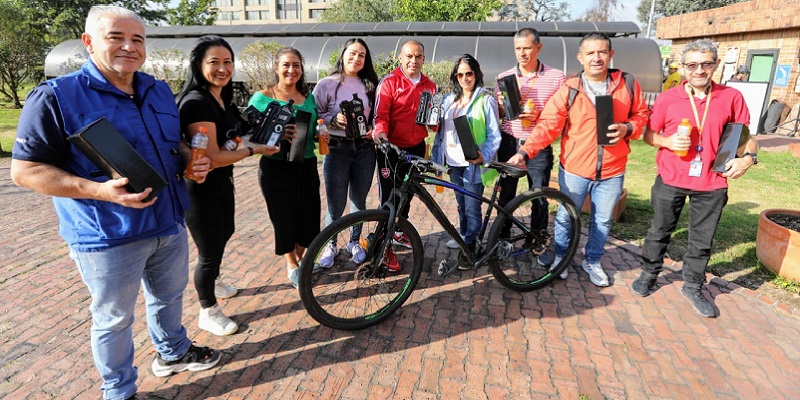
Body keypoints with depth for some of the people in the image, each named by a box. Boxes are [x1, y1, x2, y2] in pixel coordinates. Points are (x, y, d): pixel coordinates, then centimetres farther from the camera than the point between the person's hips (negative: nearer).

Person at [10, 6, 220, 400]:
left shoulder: (159, 91, 6)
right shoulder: (55, 96, -13)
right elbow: (25, 169, -13)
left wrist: (192, 160, -5)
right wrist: (101, 191, -28)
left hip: (170, 224, 6)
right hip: (108, 236, -5)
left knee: (169, 297, 24)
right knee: (113, 319, 13)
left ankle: (172, 352, 49)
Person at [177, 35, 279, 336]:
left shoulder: (221, 98, 4)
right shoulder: (196, 102, -25)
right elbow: (212, 158, -27)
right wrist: (253, 150, -18)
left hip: (222, 182, 10)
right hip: (201, 189, -10)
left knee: (224, 233, 28)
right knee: (209, 251, 4)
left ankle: (213, 282, 55)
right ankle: (208, 313, 27)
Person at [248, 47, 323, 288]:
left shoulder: (309, 97, 9)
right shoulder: (262, 98, -5)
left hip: (306, 165, 4)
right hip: (276, 168, -4)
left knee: (308, 213, 8)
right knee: (284, 216, 6)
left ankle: (301, 256, 34)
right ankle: (291, 264, 28)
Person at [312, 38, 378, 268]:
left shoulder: (369, 85, 10)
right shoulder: (326, 84, -2)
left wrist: (374, 131, -5)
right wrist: (334, 120, -20)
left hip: (364, 148, 3)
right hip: (336, 148, -3)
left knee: (359, 201, 12)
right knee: (336, 206, 0)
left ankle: (354, 242, 32)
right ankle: (330, 245, 24)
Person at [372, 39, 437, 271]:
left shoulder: (429, 86, 9)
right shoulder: (389, 82, -7)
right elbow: (381, 114, -13)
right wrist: (380, 130, -34)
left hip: (416, 147, 5)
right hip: (391, 148, -5)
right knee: (390, 197, -3)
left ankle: (399, 234, 37)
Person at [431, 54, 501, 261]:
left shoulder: (486, 100, -7)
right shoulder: (449, 100, 11)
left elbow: (494, 135, -10)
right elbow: (442, 129, 14)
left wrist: (484, 156, -25)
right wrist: (437, 154, 7)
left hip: (473, 163, -6)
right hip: (453, 162, 6)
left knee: (472, 207, 0)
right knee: (461, 204, 19)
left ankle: (469, 246, 12)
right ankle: (463, 236, 36)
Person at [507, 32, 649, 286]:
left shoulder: (627, 84, -1)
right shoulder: (568, 89, -9)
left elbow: (641, 116, 10)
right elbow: (548, 126, -14)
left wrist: (627, 129, -13)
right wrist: (525, 152, -26)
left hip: (612, 171, 2)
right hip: (575, 169, -2)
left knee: (602, 220, 16)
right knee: (566, 217, 13)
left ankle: (592, 261, 39)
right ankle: (561, 257, 36)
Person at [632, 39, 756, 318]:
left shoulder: (732, 98, -1)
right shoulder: (667, 99, -3)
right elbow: (649, 134, 4)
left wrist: (748, 157, -13)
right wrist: (668, 142, -16)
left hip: (711, 185, 1)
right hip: (671, 180, 0)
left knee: (702, 240, 12)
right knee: (660, 232, 14)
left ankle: (693, 287, 30)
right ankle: (648, 275, 33)